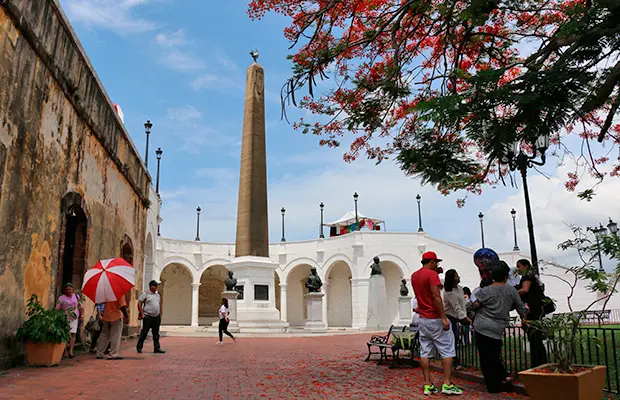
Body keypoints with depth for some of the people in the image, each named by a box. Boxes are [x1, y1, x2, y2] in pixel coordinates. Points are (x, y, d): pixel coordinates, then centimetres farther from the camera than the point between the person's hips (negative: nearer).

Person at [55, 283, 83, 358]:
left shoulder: (76, 296, 12)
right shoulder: (61, 298, 0)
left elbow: (80, 307, 18)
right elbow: (57, 309, -7)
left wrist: (82, 315, 6)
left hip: (74, 318, 2)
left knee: (73, 334, -9)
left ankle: (71, 351, -13)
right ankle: (65, 351, 7)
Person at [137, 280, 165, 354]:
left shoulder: (157, 295, 16)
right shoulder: (145, 294, -4)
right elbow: (139, 304, -7)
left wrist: (159, 315, 14)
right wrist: (142, 314, -12)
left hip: (156, 317, 6)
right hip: (148, 317, -6)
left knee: (156, 334, 8)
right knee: (144, 332, -2)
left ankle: (157, 348, 12)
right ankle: (139, 347, 10)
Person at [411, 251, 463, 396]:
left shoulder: (414, 276, 11)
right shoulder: (432, 274, -13)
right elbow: (436, 296, -21)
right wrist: (444, 318, -21)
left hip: (423, 319, 7)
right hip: (436, 319, -7)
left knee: (425, 352, 6)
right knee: (447, 351, 1)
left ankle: (427, 385, 8)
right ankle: (447, 384, 0)